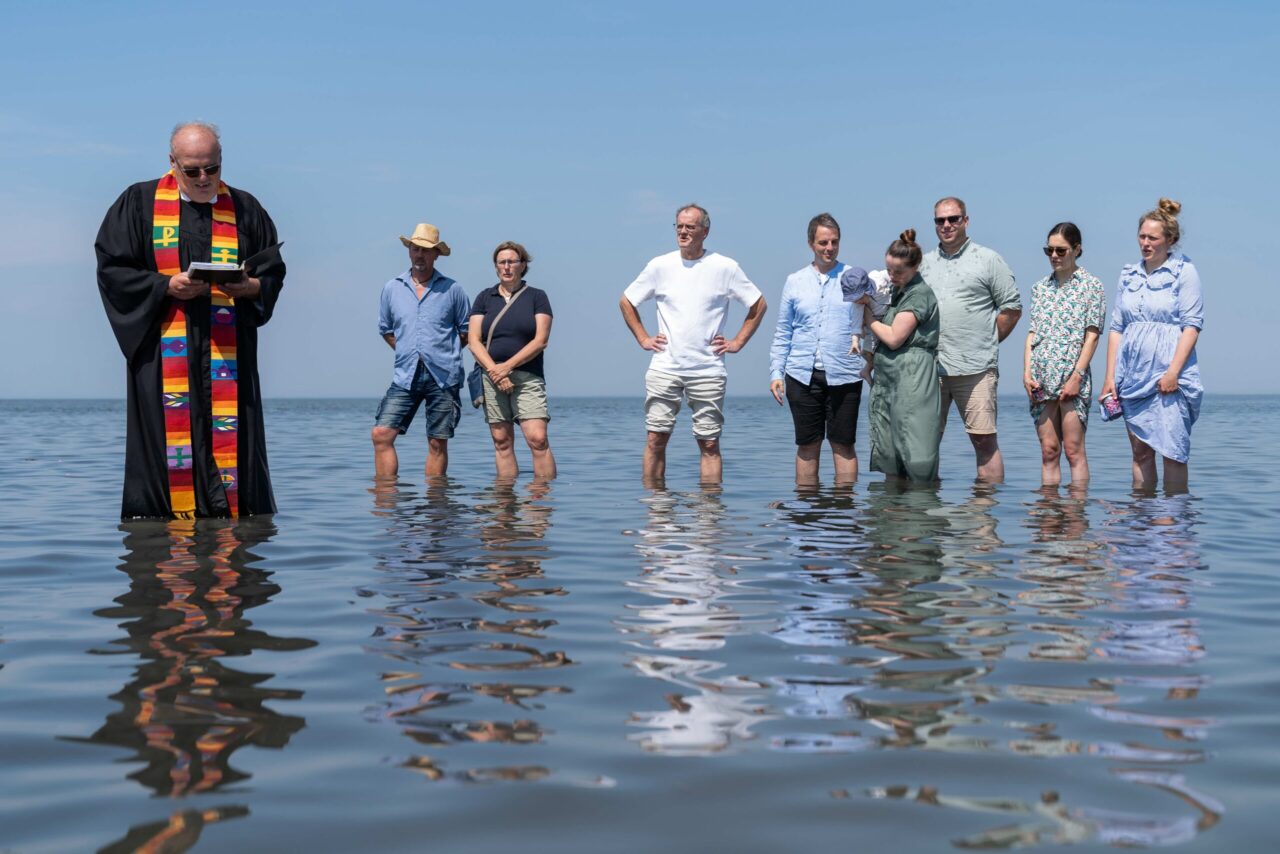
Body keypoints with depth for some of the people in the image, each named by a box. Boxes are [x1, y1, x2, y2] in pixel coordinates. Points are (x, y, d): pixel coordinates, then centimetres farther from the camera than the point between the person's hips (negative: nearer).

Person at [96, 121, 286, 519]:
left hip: (228, 354, 1)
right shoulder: (139, 203, 7)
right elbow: (111, 269, 3)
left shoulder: (245, 209, 11)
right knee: (167, 438, -4)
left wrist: (249, 287, -11)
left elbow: (274, 271, 11)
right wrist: (167, 286, -11)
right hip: (163, 353, -1)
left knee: (230, 438, -4)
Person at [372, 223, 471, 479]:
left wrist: (445, 353, 5)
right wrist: (410, 353, 11)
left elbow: (467, 330, 12)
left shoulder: (452, 289, 4)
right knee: (381, 434, -10)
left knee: (437, 443, 2)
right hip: (406, 376, 2)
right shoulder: (392, 288, 10)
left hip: (443, 376, -2)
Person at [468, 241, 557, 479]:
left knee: (538, 439, -14)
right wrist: (493, 370, -11)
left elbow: (540, 341, -3)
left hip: (527, 377, -2)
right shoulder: (484, 297, 13)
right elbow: (473, 341, 5)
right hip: (491, 377, 2)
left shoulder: (537, 297, 7)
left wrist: (507, 366, -12)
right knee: (502, 441, 2)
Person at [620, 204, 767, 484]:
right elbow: (626, 301, 17)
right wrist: (643, 338, 9)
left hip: (708, 371, -1)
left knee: (709, 444, 1)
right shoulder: (660, 266, 5)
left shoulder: (725, 268, 1)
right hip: (664, 369, 1)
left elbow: (759, 305, 11)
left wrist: (738, 342, 4)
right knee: (655, 440, -3)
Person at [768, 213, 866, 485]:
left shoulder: (855, 278, 7)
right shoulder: (795, 281, 11)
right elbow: (782, 332, 13)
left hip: (844, 375, -1)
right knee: (807, 444, 6)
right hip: (803, 375, 1)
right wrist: (775, 372, 6)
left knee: (843, 443, 2)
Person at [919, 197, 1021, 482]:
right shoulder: (924, 264, 16)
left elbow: (1012, 307, 4)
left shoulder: (988, 260, 4)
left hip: (975, 368, -4)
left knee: (984, 439, -4)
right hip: (930, 368, 4)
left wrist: (986, 343, 1)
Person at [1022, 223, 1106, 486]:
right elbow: (1032, 333, 12)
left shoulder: (1091, 285, 2)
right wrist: (1027, 372, 0)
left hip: (1072, 375, -4)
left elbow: (1092, 335, -4)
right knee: (1048, 451, 4)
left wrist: (1077, 376, -13)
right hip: (1042, 379, 4)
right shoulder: (1040, 287, 15)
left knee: (1073, 450, -6)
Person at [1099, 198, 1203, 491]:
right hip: (1133, 376, 5)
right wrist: (1110, 377, 8)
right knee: (1140, 451, 7)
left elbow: (1192, 325, -7)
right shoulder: (1129, 274, 14)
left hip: (1169, 376, -5)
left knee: (1172, 451, -6)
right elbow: (1116, 328, 15)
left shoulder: (1184, 271, 0)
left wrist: (1173, 372, -16)